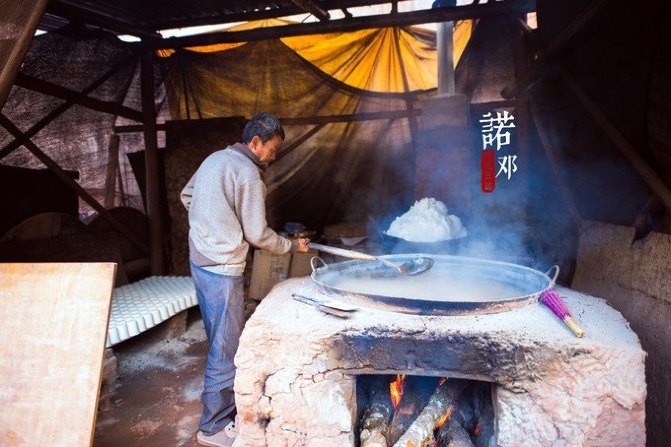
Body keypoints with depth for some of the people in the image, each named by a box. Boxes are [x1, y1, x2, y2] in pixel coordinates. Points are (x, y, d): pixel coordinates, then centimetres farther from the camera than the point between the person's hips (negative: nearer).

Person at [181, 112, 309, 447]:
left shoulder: (214, 159, 10)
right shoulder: (248, 173, -17)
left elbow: (187, 196, 22)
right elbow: (257, 234, -15)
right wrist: (293, 246, 0)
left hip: (200, 259, 10)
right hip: (222, 269, -10)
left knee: (222, 339, 22)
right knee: (227, 347, 1)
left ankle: (227, 397, 38)